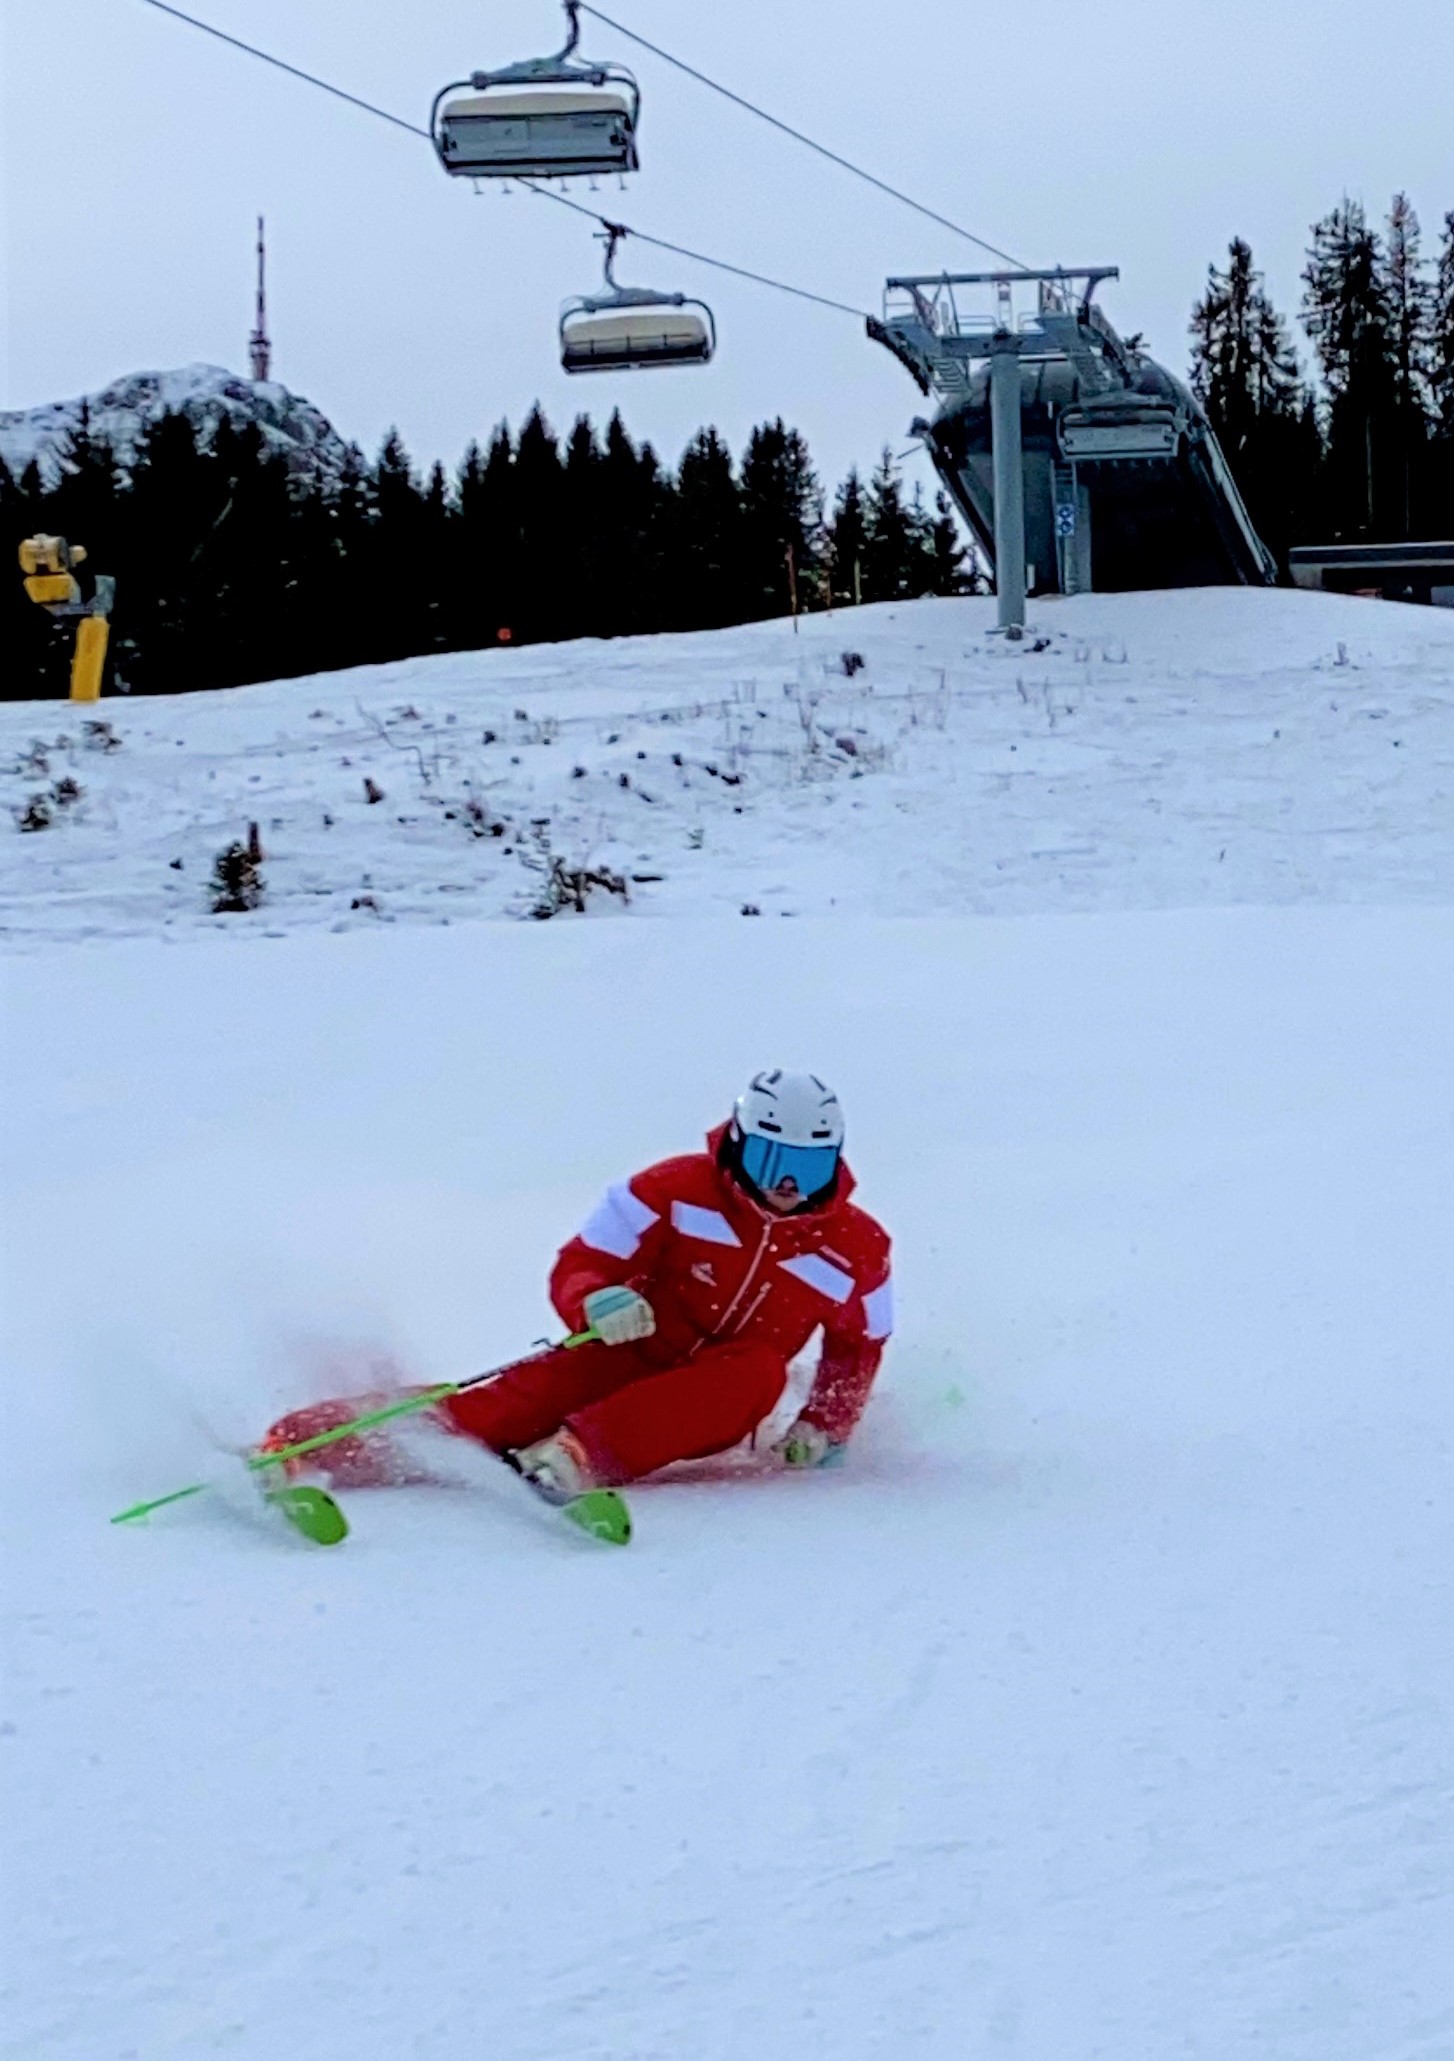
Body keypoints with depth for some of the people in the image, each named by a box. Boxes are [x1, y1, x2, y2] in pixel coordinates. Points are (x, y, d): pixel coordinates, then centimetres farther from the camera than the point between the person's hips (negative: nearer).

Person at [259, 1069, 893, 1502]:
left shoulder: (855, 1249, -1)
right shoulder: (674, 1192, -8)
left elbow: (859, 1345, 15)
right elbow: (577, 1266, -6)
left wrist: (826, 1426, -1)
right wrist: (595, 1302, -30)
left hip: (709, 1410, 2)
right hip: (629, 1356, -2)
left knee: (759, 1371, -32)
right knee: (539, 1390, -30)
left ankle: (572, 1456, -45)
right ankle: (304, 1446, -42)